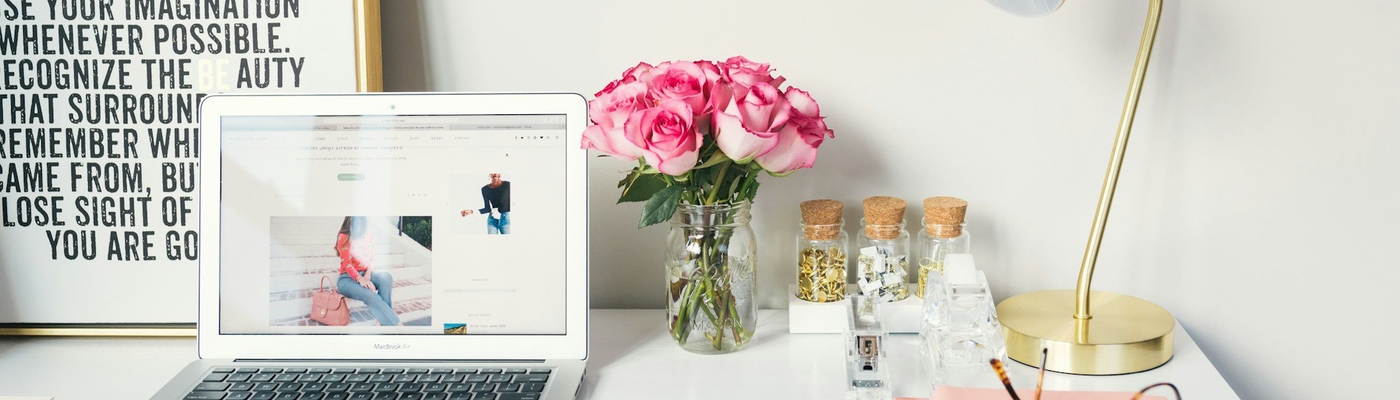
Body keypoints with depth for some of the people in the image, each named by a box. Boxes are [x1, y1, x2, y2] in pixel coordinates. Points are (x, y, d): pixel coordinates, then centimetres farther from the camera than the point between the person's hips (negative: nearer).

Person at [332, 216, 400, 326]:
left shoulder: (369, 236, 10)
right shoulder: (344, 237, -5)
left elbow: (371, 259, 8)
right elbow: (346, 263, -13)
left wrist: (367, 276, -14)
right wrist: (361, 280, -28)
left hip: (365, 275, 5)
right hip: (348, 278, -5)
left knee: (386, 277, -30)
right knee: (372, 297, -34)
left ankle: (383, 322, -32)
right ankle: (394, 325, -37)